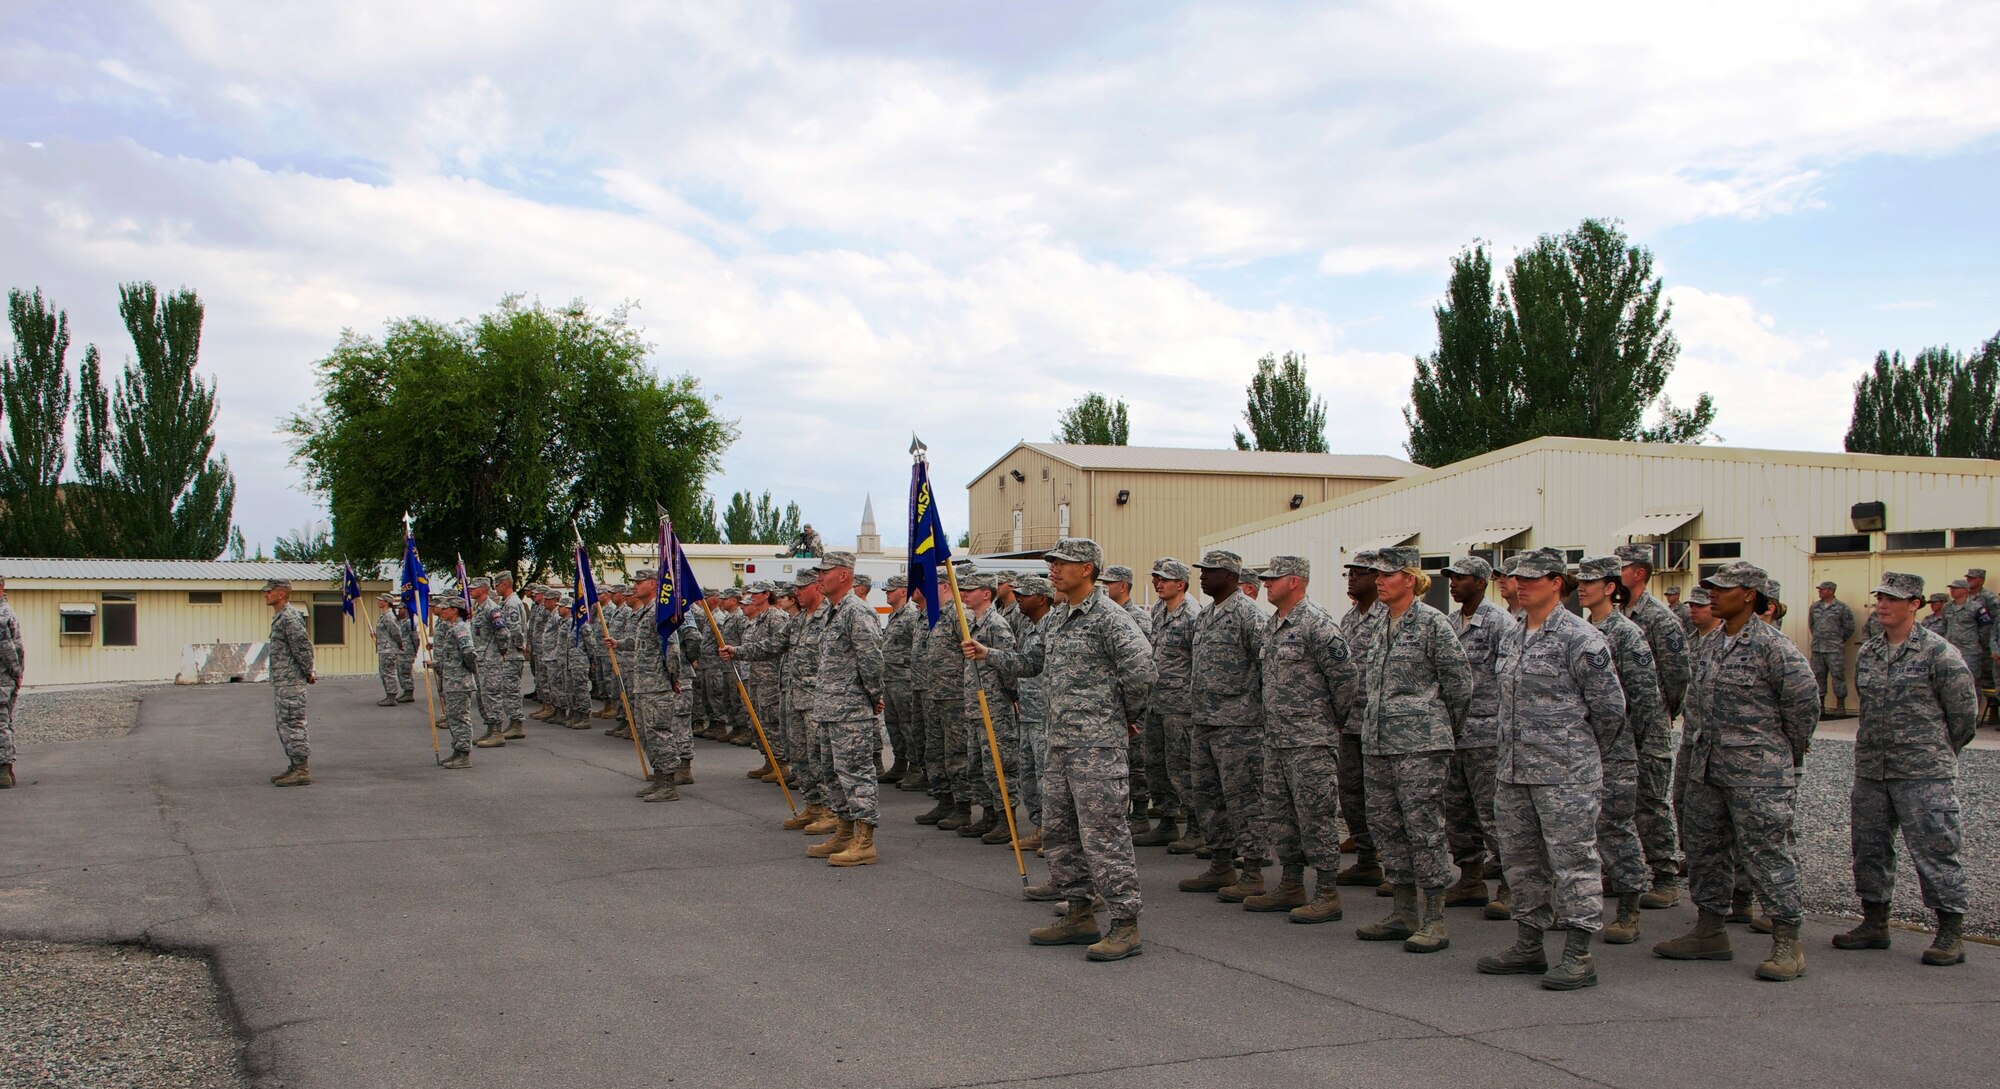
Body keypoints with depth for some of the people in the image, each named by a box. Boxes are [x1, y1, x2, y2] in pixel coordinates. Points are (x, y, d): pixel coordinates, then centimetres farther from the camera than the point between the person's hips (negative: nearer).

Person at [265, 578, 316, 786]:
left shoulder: (289, 618, -17)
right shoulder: (280, 617, 16)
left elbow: (303, 647, -21)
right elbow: (302, 647, 21)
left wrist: (308, 673, -12)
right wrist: (308, 673, 17)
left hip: (291, 683, -11)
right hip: (282, 683, 11)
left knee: (293, 725, -8)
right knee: (285, 726, 15)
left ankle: (302, 771, -6)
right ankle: (295, 767, 21)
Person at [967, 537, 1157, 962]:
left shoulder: (1107, 617, -14)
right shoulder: (1056, 617, 15)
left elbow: (1140, 667, -23)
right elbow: (1032, 660, 26)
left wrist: (1130, 714, -10)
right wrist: (988, 654, 15)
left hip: (1097, 742, -10)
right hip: (1060, 740, 10)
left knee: (1102, 831, -9)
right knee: (1057, 829, 14)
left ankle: (1126, 924, -4)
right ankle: (1080, 914, 24)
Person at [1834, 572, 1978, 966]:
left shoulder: (1937, 651, -8)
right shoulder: (1867, 653, 10)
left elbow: (1964, 709, -3)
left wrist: (1940, 753, 6)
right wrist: (1878, 745, 17)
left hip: (1924, 775, -7)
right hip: (1870, 770, 7)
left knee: (1934, 848, -5)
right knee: (1868, 846, 11)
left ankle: (1951, 932, 4)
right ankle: (1875, 922, 23)